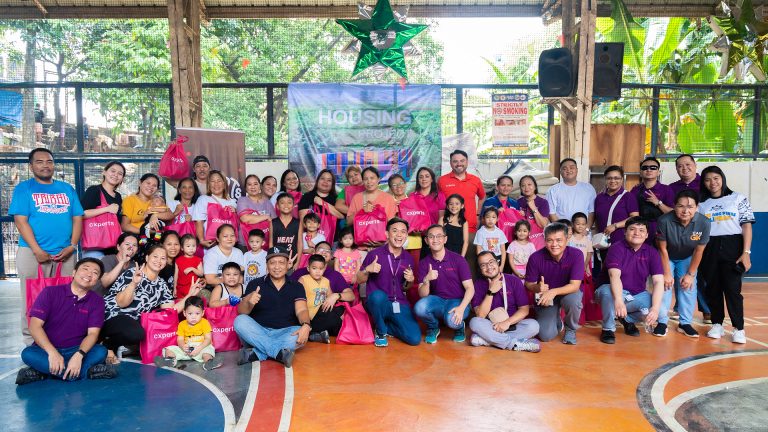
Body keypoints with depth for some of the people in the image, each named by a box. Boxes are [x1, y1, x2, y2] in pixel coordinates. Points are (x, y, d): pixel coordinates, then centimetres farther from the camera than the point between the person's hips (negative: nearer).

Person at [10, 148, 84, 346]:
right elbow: (21, 221, -8)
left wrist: (72, 246, -6)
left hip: (65, 253, 3)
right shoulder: (24, 188, 1)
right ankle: (32, 341, 14)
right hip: (33, 253, -3)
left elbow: (77, 218, 7)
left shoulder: (67, 189, 12)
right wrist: (37, 250, -16)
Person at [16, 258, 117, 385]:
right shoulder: (50, 292, -5)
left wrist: (79, 355, -31)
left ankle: (43, 371, -29)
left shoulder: (97, 301, 0)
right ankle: (87, 371, -32)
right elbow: (35, 325, -13)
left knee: (101, 351, -27)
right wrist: (52, 352, -29)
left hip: (76, 350, 1)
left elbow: (93, 333, -9)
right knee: (28, 353, -32)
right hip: (48, 349, -1)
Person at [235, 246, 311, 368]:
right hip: (258, 332, 0)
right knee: (240, 321, -28)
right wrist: (249, 302, -30)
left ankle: (256, 353, -31)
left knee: (301, 335, -30)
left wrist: (306, 325, -30)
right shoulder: (255, 284, 5)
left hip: (284, 333, 0)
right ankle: (280, 353, -33)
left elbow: (301, 310, -5)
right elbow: (241, 312, -4)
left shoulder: (296, 287, 8)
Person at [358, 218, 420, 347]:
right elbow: (359, 280, 1)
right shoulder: (374, 254, -6)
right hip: (377, 302, -3)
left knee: (415, 339, -14)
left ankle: (386, 325, 16)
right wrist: (367, 270, -19)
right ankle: (380, 332, -9)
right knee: (378, 295, -39)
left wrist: (409, 281, -5)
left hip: (399, 304, 3)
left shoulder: (408, 258, 6)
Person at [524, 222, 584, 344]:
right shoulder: (536, 257, -20)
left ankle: (570, 330, -2)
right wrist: (538, 288, -32)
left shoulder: (576, 254, -22)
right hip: (545, 297, 1)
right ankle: (556, 321, 25)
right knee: (546, 335, -15)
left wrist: (554, 291, -42)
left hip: (568, 292, 0)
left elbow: (575, 285, -25)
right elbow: (529, 284, -8)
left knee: (573, 301, -37)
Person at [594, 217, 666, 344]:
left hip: (637, 296, 4)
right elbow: (614, 276, -31)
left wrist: (655, 308, -28)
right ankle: (608, 328, -13)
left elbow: (658, 281, -13)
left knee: (662, 310, -23)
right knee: (607, 291, -38)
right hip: (616, 293, -4)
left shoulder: (652, 252, -4)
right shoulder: (616, 248, -16)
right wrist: (618, 301, -47)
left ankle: (628, 319, 9)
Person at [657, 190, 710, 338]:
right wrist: (667, 273, -17)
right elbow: (662, 248, -22)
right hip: (666, 258, -2)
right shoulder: (665, 221, -34)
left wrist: (690, 274, -11)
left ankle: (685, 323, 8)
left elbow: (699, 251, -15)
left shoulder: (703, 223, -28)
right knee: (664, 284, -9)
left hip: (687, 259, 2)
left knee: (688, 286, -3)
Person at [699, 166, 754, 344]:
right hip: (708, 249, 3)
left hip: (732, 248, -3)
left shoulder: (738, 198, 5)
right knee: (713, 288, 6)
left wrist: (746, 252, -8)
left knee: (732, 288, -7)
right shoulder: (701, 204, 11)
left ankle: (739, 328, 2)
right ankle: (717, 324, 16)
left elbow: (747, 226, 0)